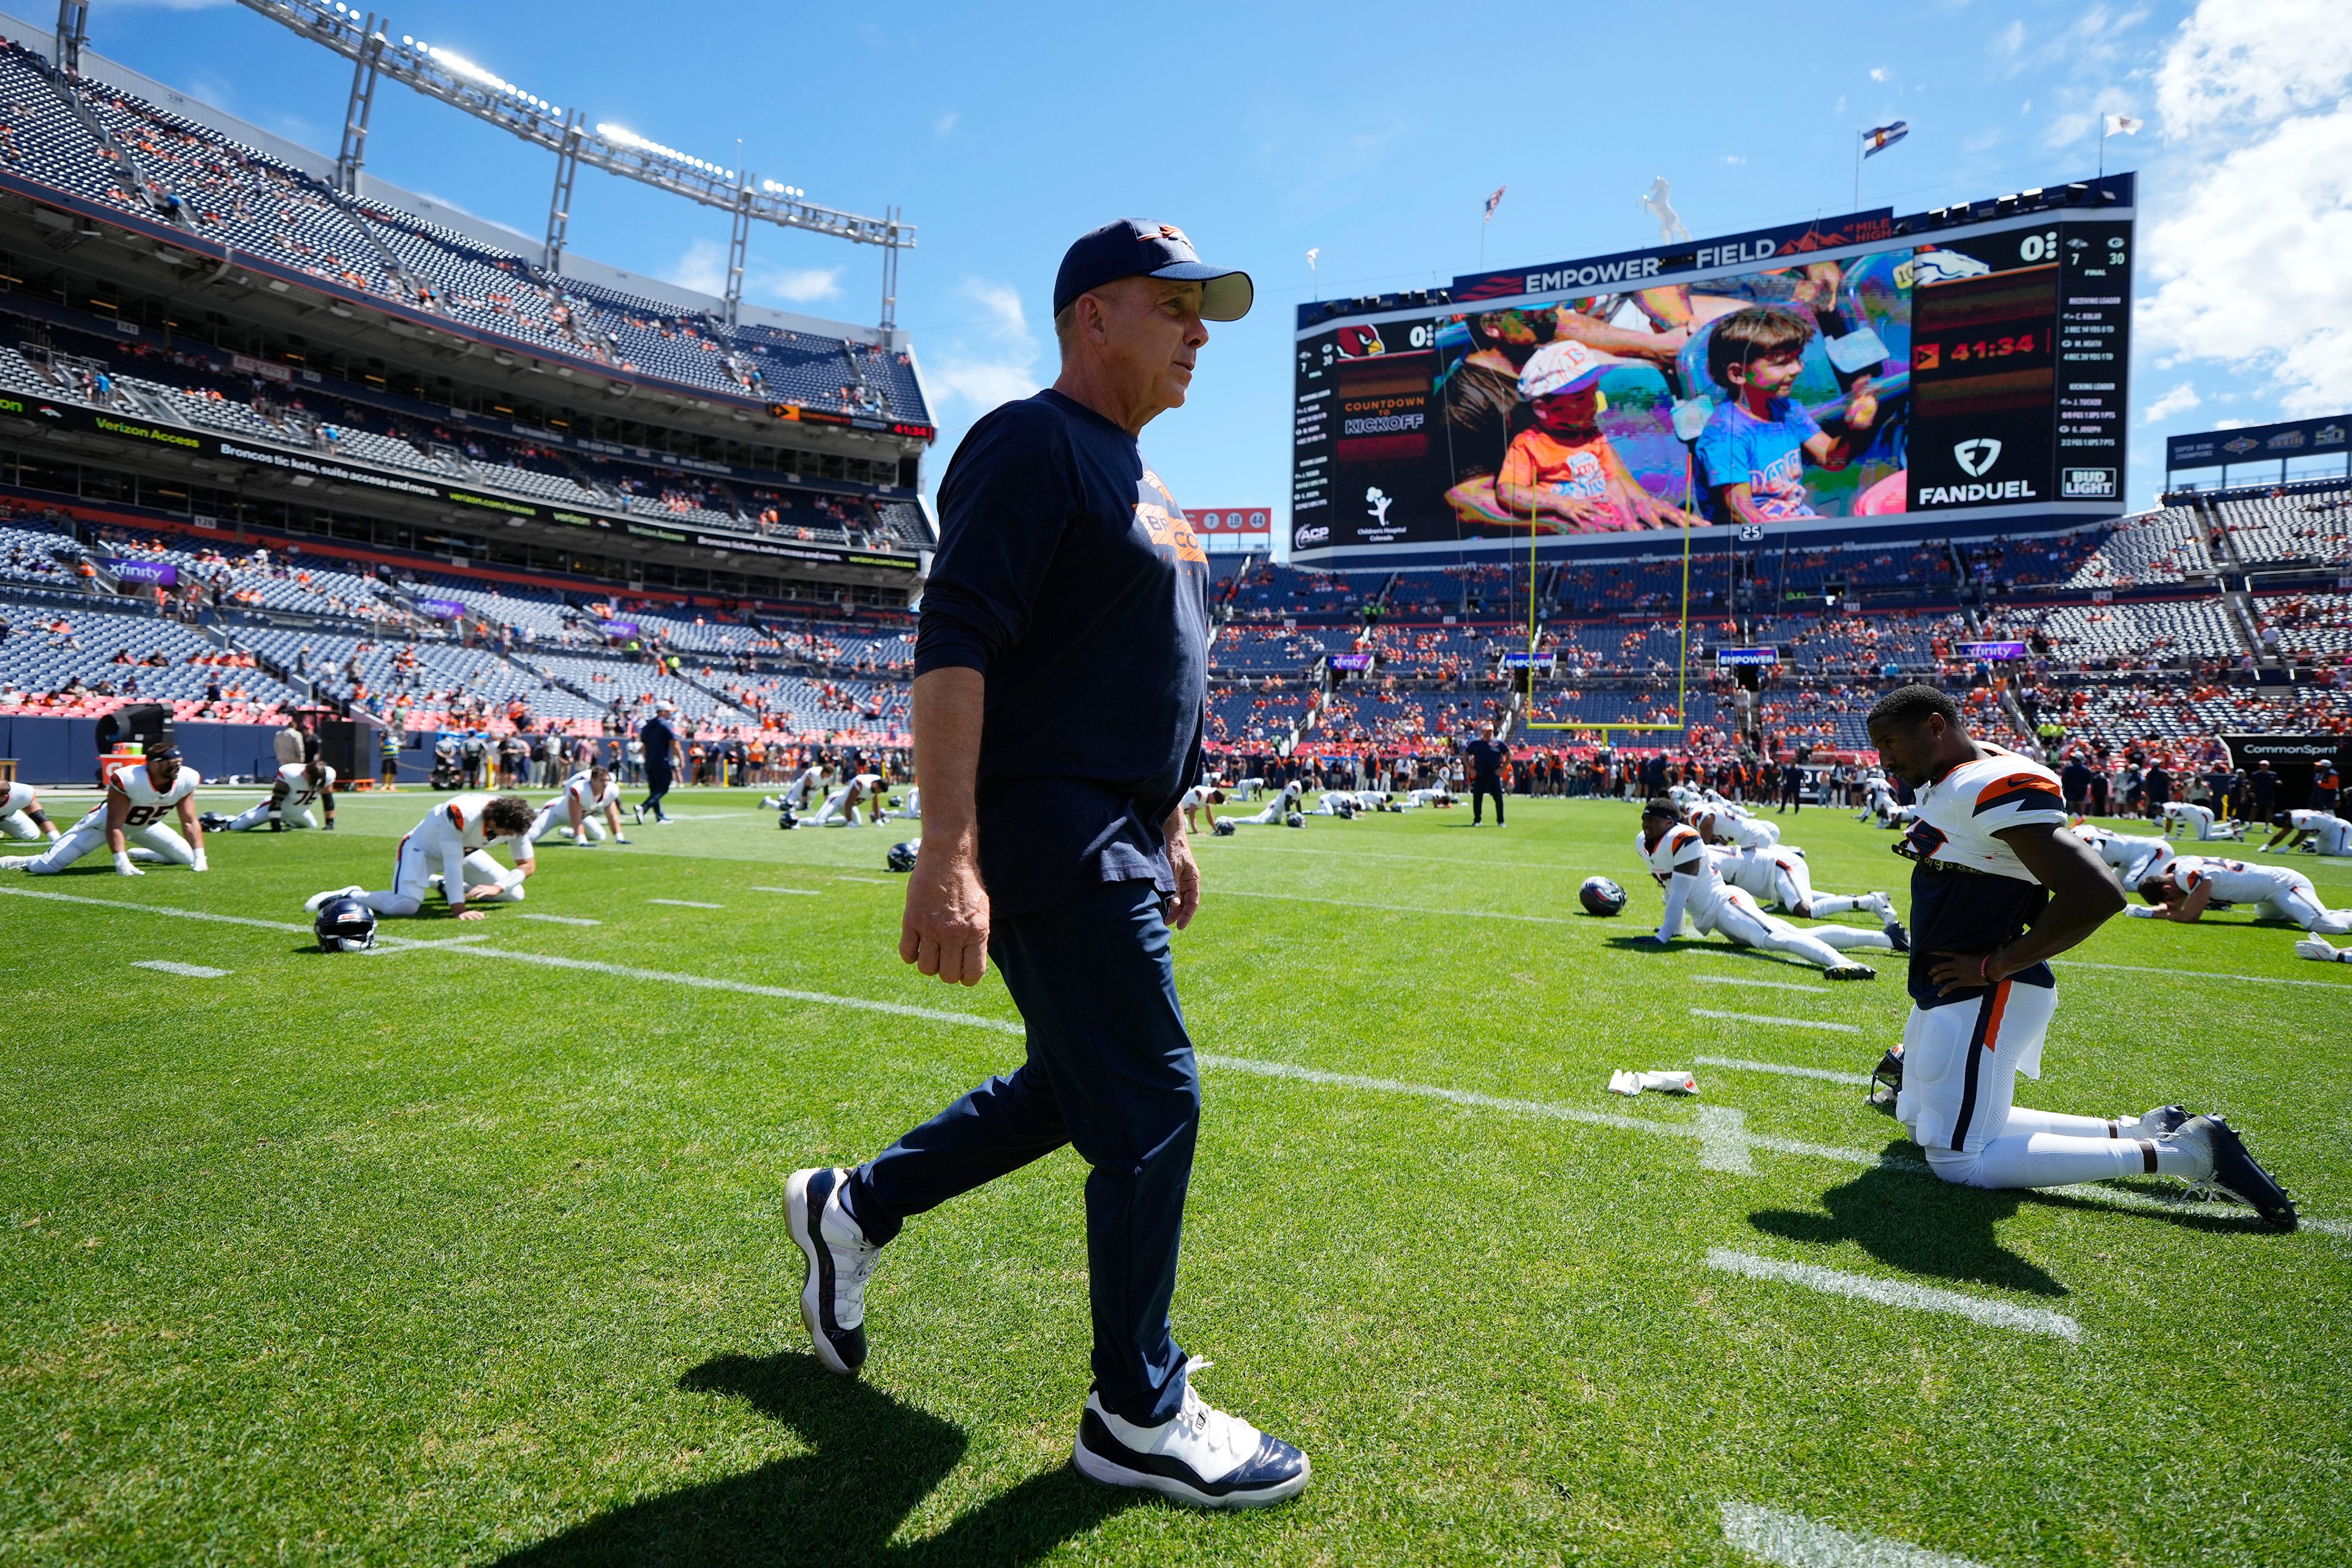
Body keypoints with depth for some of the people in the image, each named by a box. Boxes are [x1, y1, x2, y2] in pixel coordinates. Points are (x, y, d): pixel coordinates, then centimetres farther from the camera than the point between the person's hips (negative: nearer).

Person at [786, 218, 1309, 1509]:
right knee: (1150, 1106, -3)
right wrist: (948, 854, -28)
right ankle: (1138, 1418, 19)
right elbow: (953, 646, -20)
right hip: (1047, 836, -10)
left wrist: (1171, 828, 22)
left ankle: (852, 1211, 38)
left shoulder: (1138, 479, 21)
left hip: (1119, 843, 10)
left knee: (1071, 1089, 18)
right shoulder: (1031, 444, -9)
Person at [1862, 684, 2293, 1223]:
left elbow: (2098, 896, -27)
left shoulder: (1995, 788, -22)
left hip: (1983, 999, -10)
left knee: (1958, 1161, -3)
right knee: (1923, 1126, 21)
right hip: (1950, 992, 10)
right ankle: (2135, 1131, 22)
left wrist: (1994, 967, -19)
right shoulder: (1944, 783, 9)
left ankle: (2185, 1152, 5)